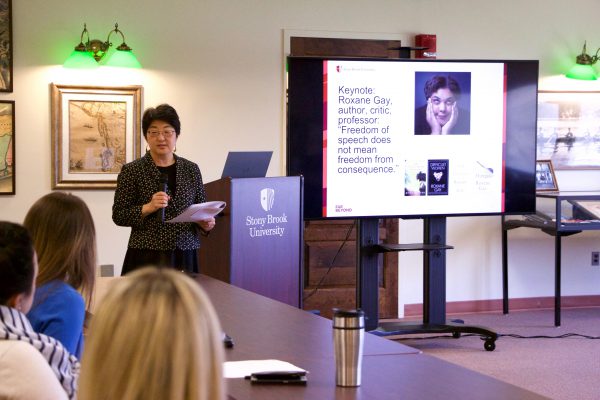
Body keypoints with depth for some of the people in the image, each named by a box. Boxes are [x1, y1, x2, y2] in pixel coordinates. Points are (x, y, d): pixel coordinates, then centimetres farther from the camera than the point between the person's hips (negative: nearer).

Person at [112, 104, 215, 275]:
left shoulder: (191, 170, 9)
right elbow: (119, 215, -2)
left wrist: (206, 223, -5)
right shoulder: (131, 171, -1)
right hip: (147, 257, -3)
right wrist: (147, 208, -16)